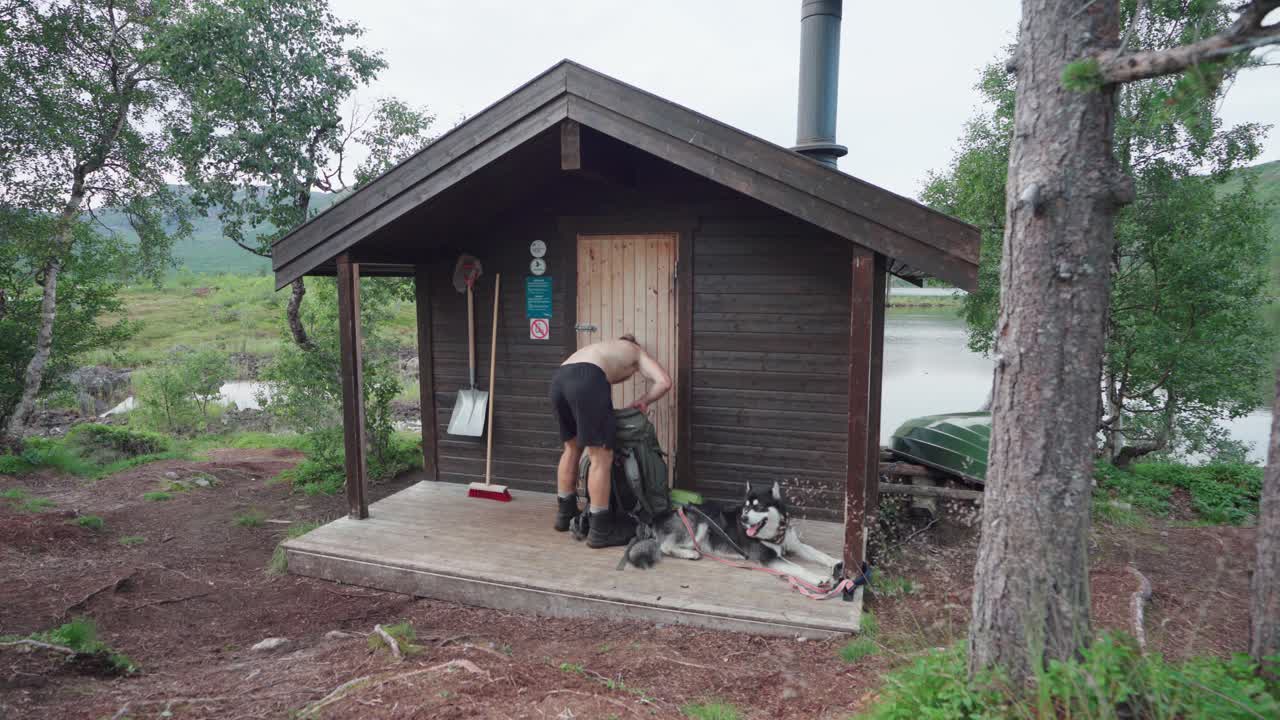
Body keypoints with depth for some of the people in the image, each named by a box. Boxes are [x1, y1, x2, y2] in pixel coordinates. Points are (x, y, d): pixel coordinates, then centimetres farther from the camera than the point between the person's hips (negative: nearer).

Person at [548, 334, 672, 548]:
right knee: (601, 456, 3)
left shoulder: (604, 349, 42)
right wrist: (643, 402, 24)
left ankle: (565, 512, 39)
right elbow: (664, 382, 9)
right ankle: (600, 530, 7)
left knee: (572, 448, 25)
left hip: (559, 378, 7)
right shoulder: (637, 353, 27)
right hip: (586, 379, -7)